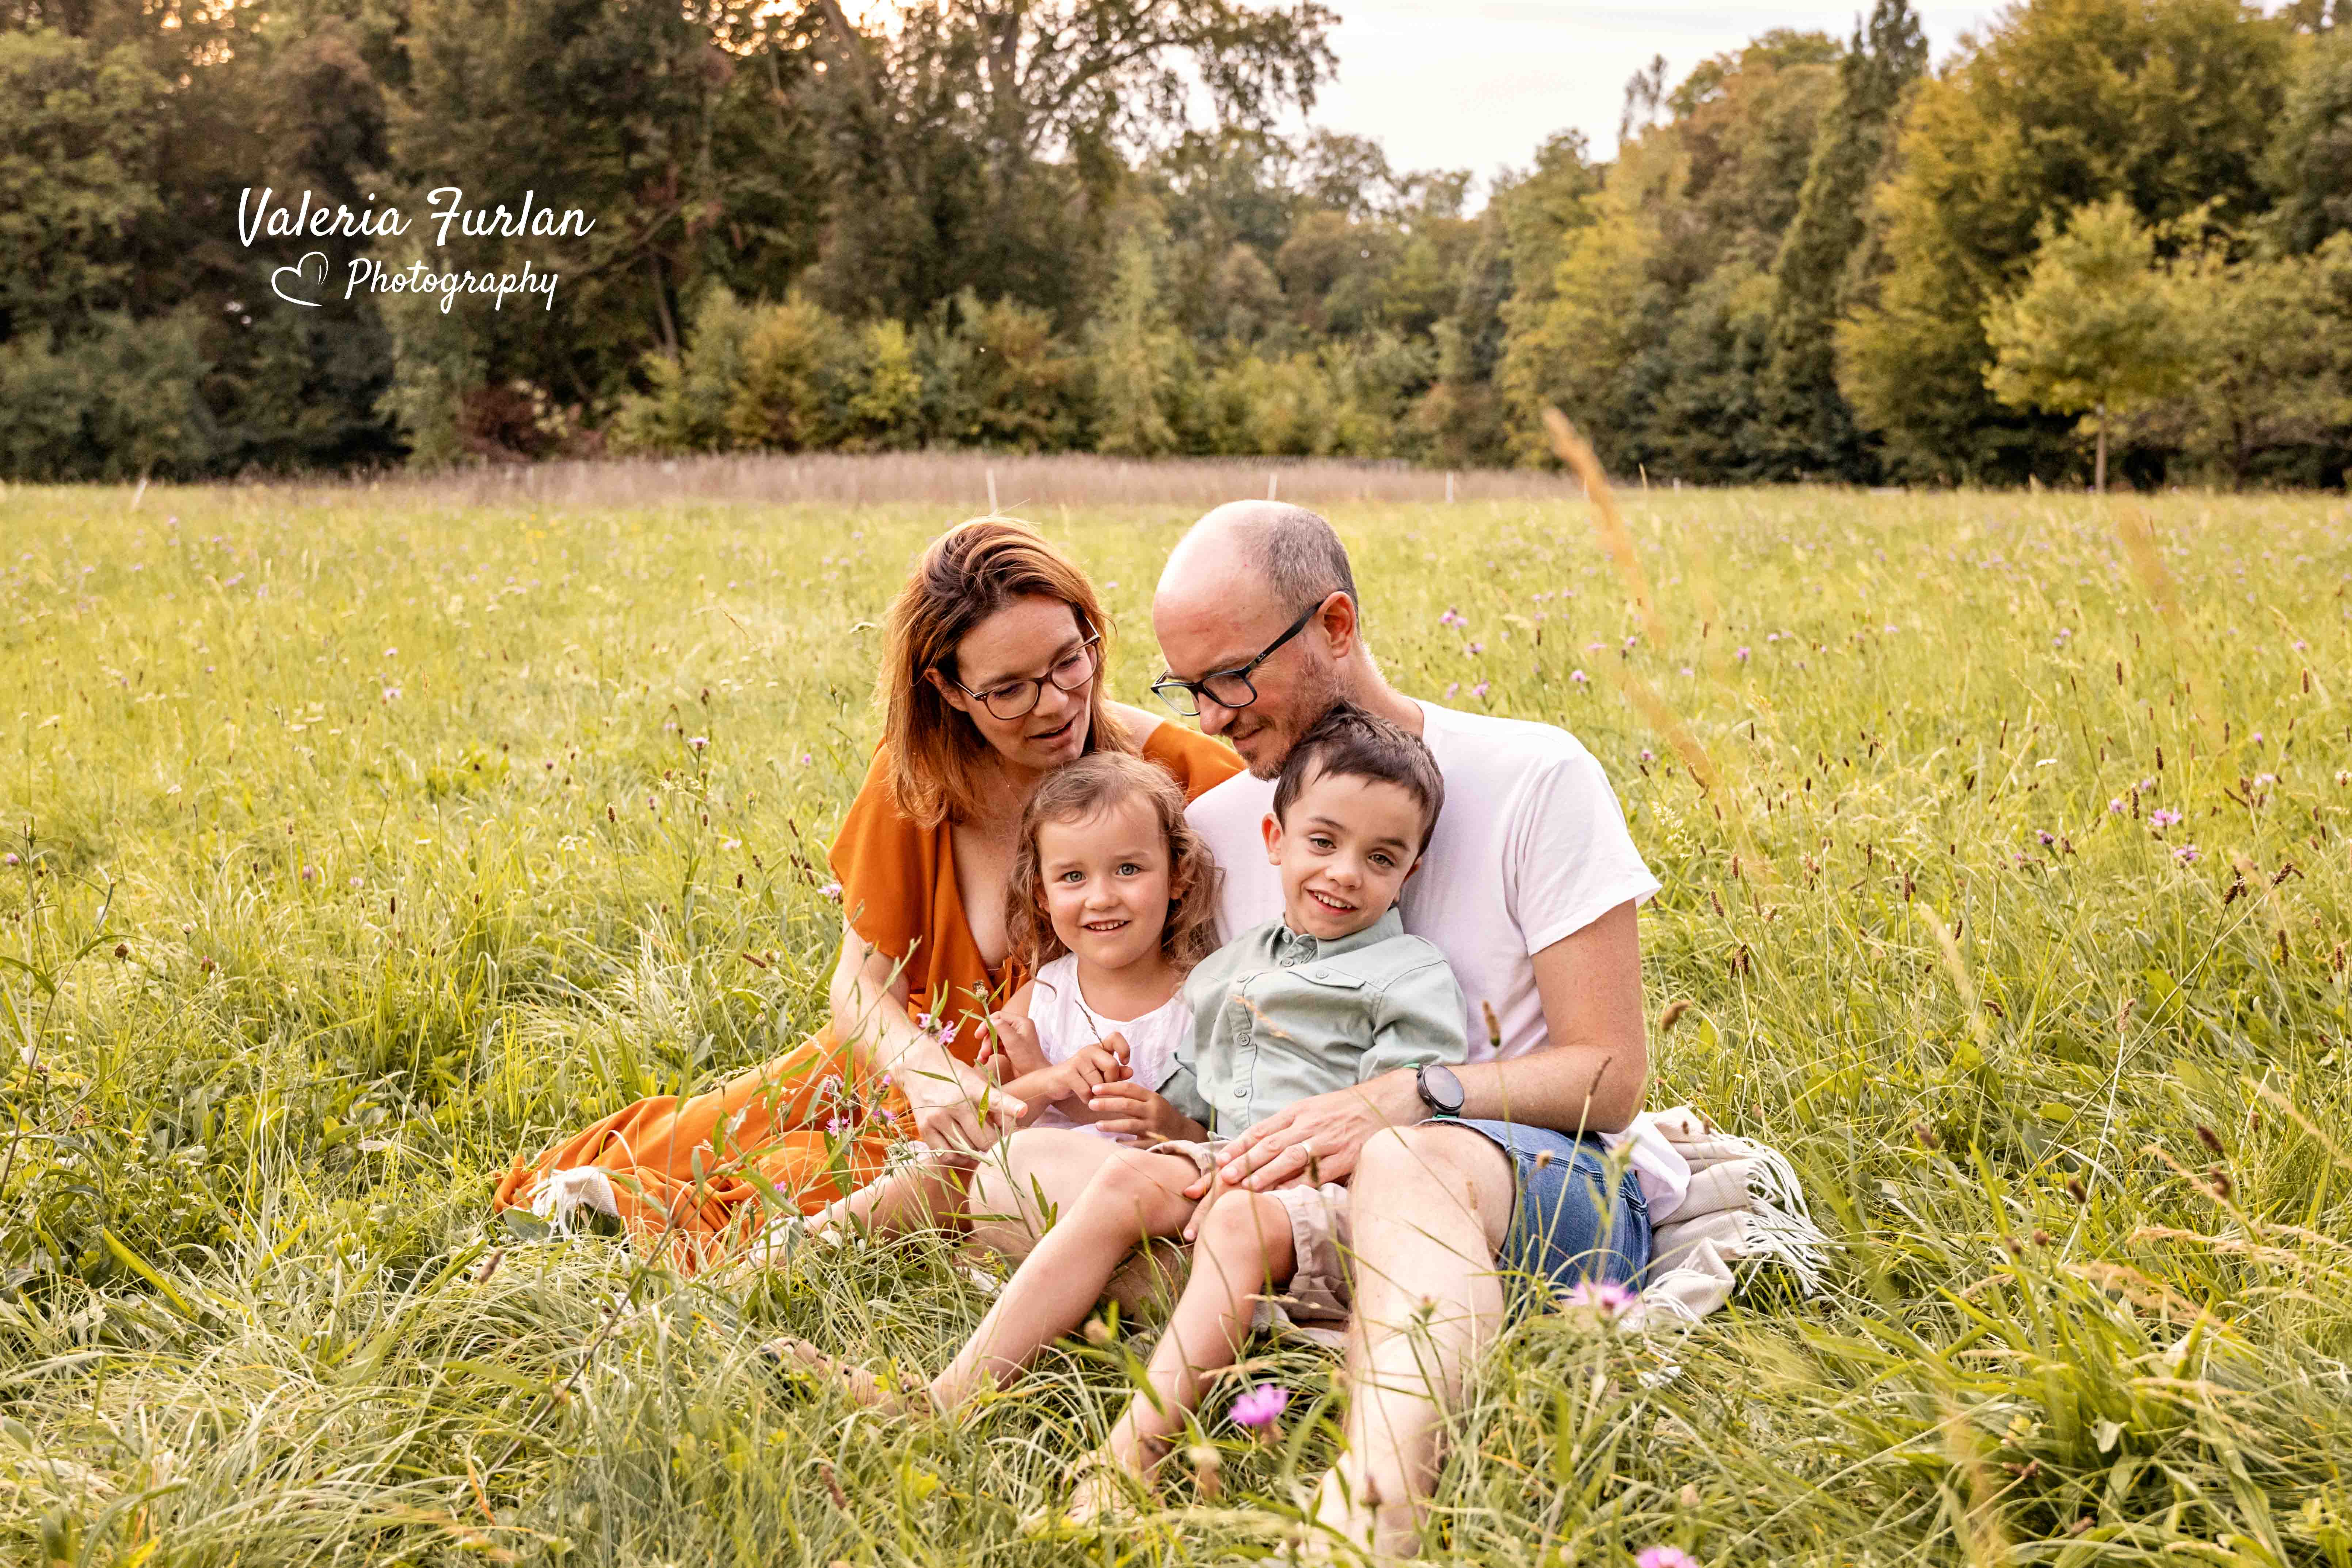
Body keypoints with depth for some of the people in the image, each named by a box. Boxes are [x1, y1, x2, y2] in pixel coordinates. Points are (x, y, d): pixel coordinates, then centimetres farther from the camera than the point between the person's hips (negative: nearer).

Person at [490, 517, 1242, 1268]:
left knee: (797, 1190, -21)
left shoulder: (1173, 774, -20)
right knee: (684, 1152, -8)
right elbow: (863, 981, -11)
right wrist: (926, 1072, -33)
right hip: (915, 1054, 3)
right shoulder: (918, 771, -11)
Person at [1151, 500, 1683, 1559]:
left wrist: (1407, 1100, -25)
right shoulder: (1214, 826, 10)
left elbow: (1610, 1074, -7)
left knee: (1403, 1166, -43)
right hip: (1307, 1196, 5)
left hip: (1560, 1190, -5)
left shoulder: (1532, 778, -4)